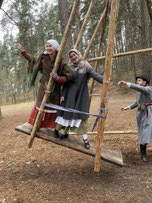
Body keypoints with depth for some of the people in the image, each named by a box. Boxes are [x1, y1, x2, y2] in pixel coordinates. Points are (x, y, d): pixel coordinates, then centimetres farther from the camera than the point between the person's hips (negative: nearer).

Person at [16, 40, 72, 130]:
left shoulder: (61, 61, -15)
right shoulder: (43, 58, -2)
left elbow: (68, 76, -15)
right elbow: (33, 61, 18)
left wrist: (58, 78, -30)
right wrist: (23, 52, 16)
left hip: (55, 89, -3)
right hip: (44, 87, 4)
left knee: (54, 108, 5)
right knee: (40, 106, 14)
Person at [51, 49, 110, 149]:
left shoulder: (86, 66, -3)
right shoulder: (70, 67, 5)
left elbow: (95, 74, -17)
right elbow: (66, 82, 6)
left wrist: (103, 80, -35)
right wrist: (63, 94, 2)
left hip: (82, 94, -2)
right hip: (71, 94, 3)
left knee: (81, 114, -4)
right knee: (68, 113, 5)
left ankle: (85, 139, 5)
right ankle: (66, 133, 26)